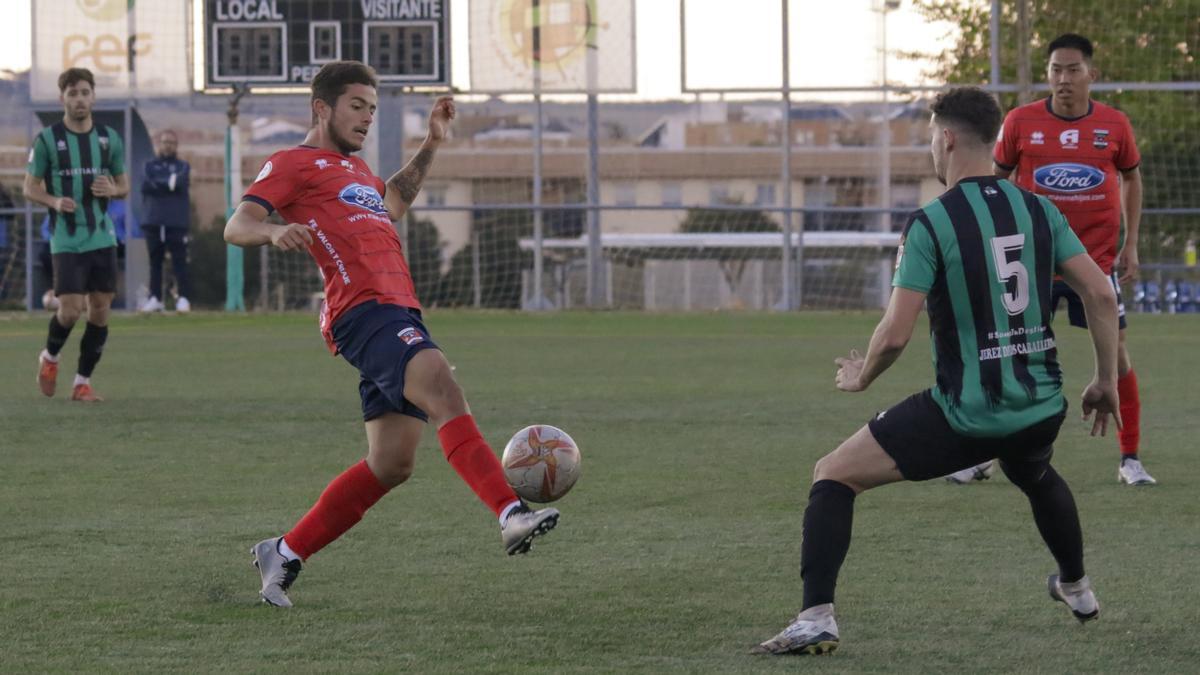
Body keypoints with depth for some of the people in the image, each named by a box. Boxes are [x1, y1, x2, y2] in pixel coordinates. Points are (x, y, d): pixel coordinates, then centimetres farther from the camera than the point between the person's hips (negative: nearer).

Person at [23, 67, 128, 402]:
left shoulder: (109, 138, 7)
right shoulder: (48, 139, -2)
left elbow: (124, 186, 15)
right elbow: (30, 188, 2)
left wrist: (112, 190, -8)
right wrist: (54, 201, -17)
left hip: (102, 237, 3)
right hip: (67, 240, -3)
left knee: (100, 310, 0)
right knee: (71, 310, -11)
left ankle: (83, 382, 12)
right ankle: (49, 357, 20)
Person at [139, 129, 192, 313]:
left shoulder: (183, 167, 11)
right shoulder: (150, 165, 15)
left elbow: (180, 184, -10)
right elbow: (146, 187, -3)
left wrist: (158, 185, -11)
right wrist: (169, 182, -8)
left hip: (176, 223, -2)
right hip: (154, 221, 2)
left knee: (179, 261, -8)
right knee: (155, 261, 5)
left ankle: (183, 298, -9)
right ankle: (155, 298, 11)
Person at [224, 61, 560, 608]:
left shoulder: (354, 170, 32)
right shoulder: (293, 163, 6)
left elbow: (392, 203, 52)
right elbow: (235, 227, -5)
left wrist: (431, 145, 45)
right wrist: (275, 232, -27)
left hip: (400, 312, 10)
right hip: (364, 311, -10)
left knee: (391, 465, 4)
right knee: (443, 391, -30)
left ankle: (283, 554, 14)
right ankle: (512, 516, -45)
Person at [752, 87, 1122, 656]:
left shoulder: (929, 224, -12)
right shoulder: (1039, 210, 4)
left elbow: (895, 334, -16)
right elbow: (1101, 295, 2)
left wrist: (861, 377, 5)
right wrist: (1106, 381, 14)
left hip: (964, 414, -6)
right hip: (1041, 411, 6)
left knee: (833, 475, 7)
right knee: (1036, 476, 42)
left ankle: (816, 619, -6)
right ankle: (1077, 591, 56)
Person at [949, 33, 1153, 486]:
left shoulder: (1114, 125, -1)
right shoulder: (1021, 122, -3)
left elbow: (1131, 177, 13)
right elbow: (997, 178, 8)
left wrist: (1131, 245, 8)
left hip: (1097, 260, 0)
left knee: (1115, 353, -2)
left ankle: (1130, 459, 9)